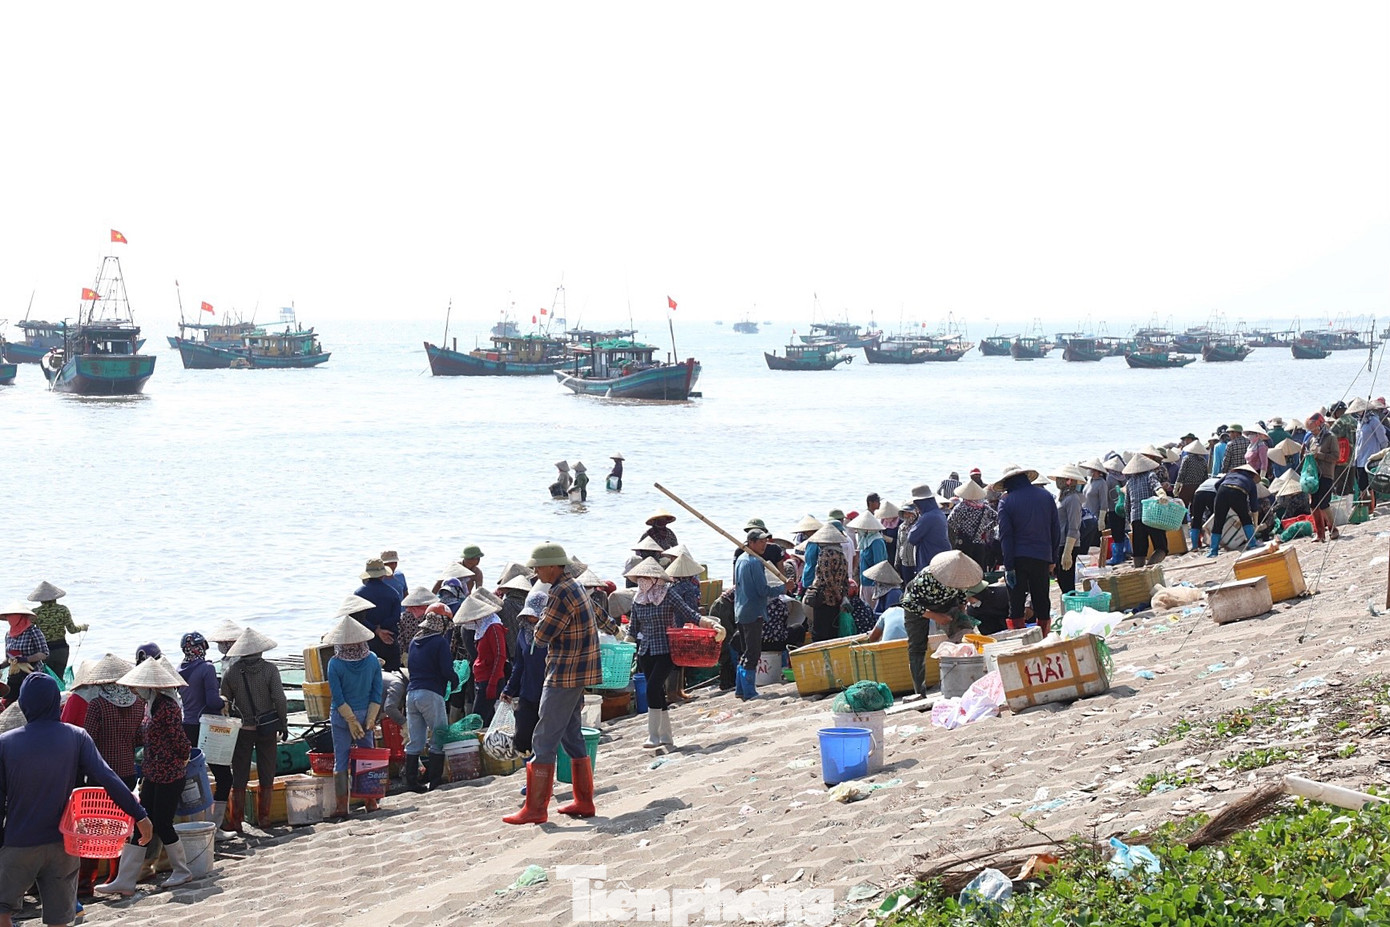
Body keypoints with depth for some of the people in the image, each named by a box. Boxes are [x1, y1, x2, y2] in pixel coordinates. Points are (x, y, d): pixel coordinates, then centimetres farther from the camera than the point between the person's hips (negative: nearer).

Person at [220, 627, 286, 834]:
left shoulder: (231, 673, -4)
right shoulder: (269, 669, -9)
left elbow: (224, 703, 0)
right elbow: (279, 699, -11)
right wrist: (283, 724, 0)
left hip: (242, 730, 1)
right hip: (267, 728, -1)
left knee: (239, 778, 6)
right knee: (266, 774, 12)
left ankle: (236, 820, 4)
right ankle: (264, 817, 15)